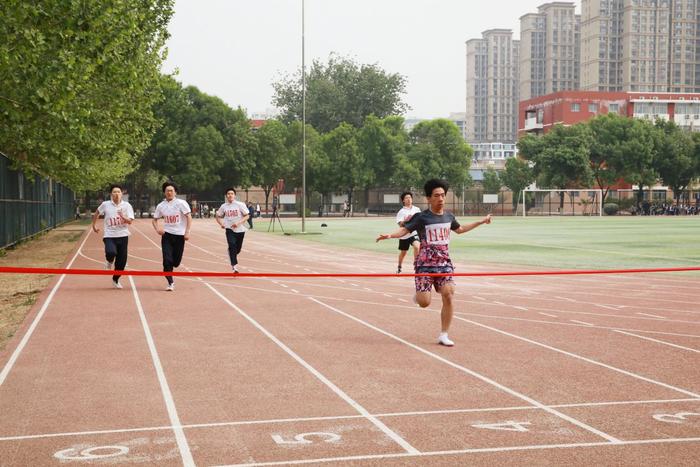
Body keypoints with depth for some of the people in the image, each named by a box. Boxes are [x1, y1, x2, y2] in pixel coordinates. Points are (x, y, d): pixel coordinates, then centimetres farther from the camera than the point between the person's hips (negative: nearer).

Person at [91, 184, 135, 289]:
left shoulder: (127, 205, -2)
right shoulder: (105, 205, -1)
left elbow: (130, 221, -9)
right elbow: (97, 213, 18)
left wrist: (122, 217, -26)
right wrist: (94, 225, 20)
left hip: (123, 236, 1)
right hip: (109, 236, -1)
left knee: (121, 262, 4)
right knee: (111, 252, -30)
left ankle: (115, 280, 29)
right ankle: (109, 261, 8)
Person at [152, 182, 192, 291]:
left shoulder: (181, 203, -6)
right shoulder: (161, 206, 5)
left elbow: (189, 217, -7)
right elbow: (155, 219, 15)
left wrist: (187, 232, -15)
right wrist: (157, 229, -4)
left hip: (179, 235, -2)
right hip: (167, 235, 2)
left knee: (176, 261, 4)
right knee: (167, 260, -9)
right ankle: (170, 283, 0)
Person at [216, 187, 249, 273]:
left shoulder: (240, 205, -5)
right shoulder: (224, 206, 3)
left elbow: (247, 216, -6)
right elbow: (218, 216, 15)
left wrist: (238, 223, -19)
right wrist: (221, 224, -5)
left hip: (240, 230, 0)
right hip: (229, 229, 0)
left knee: (237, 249, 10)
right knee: (232, 245, -20)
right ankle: (234, 265, -21)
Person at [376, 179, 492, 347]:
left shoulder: (448, 216, 8)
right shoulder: (421, 217, -8)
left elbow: (459, 229, 28)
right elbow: (404, 230, -12)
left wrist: (480, 221, 31)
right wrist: (390, 235, -32)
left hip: (445, 264, 4)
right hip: (425, 264, -4)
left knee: (448, 296, -12)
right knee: (424, 303, -9)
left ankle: (443, 335, 0)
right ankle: (420, 293, 31)